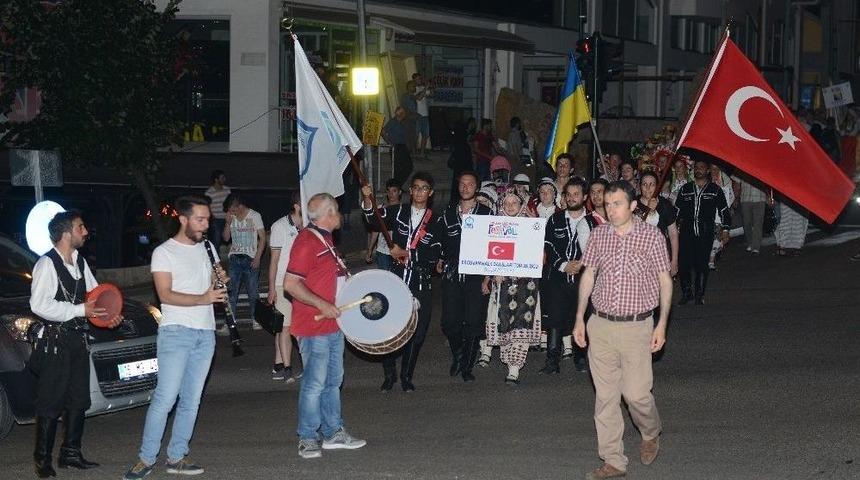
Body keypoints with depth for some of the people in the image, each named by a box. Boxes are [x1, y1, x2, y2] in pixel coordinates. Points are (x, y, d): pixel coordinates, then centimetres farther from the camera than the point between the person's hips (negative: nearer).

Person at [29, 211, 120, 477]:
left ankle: (71, 453, 23)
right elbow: (39, 305, -22)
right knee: (51, 402, -4)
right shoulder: (47, 264, -14)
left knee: (78, 399, 13)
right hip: (55, 341, -8)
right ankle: (43, 458, 5)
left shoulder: (80, 262, 11)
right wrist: (81, 310, -23)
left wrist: (108, 313, -2)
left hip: (78, 338, 8)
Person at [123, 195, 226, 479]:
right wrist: (202, 299, -26)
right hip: (176, 331, -6)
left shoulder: (207, 249, 15)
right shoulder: (164, 252, -4)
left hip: (206, 333, 6)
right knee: (166, 397, -11)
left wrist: (221, 280, -1)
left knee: (191, 400, 6)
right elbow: (165, 295, -14)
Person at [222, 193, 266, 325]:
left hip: (250, 259, -3)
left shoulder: (254, 216, -3)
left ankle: (255, 319, 14)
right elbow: (226, 238, 9)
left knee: (253, 292, 1)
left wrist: (257, 258, -9)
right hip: (235, 258, 3)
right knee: (231, 292, -2)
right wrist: (228, 222, -7)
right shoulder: (231, 217, 7)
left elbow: (262, 238, -2)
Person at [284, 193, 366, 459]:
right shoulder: (306, 241, -17)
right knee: (315, 383, -5)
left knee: (333, 380, 16)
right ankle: (308, 439, 4)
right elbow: (290, 284, -23)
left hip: (333, 324, 10)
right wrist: (322, 305, -24)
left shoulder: (326, 239, 14)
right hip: (313, 328, -10)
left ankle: (333, 432, 25)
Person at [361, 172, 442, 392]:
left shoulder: (434, 222, 5)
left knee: (416, 332, 3)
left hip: (421, 284, 0)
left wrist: (406, 254, -13)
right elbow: (375, 220, -7)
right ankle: (389, 373, 14)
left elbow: (433, 256, -4)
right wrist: (367, 200, -24)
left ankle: (406, 376, 18)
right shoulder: (398, 212, 7)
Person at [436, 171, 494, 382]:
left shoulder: (487, 214, 4)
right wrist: (440, 260, 9)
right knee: (450, 321, -2)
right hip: (451, 276, 2)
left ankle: (467, 366, 7)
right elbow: (440, 241, 21)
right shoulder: (448, 214, 12)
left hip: (476, 275, -2)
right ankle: (457, 356, 23)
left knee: (473, 323, -3)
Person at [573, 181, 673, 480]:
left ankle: (651, 433, 27)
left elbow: (665, 280, -1)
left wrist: (662, 325, -5)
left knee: (636, 393, -5)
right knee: (605, 396, 4)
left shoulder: (652, 236, -5)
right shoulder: (599, 235, 4)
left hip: (636, 327, -3)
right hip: (600, 325, 3)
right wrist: (580, 318, 10)